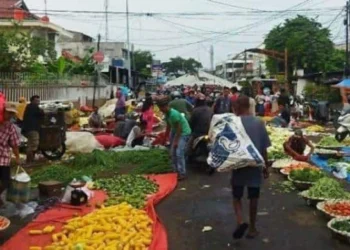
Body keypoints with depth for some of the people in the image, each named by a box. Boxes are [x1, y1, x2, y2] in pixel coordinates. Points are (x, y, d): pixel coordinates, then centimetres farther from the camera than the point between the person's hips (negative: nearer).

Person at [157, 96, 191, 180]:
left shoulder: (174, 114, -28)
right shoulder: (167, 114, -2)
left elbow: (179, 128, -24)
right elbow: (168, 127, 10)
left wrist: (176, 141, -20)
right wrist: (165, 138, 16)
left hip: (184, 132, -9)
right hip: (175, 131, 9)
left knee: (179, 153, -16)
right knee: (173, 152, 10)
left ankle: (182, 173, -10)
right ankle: (176, 170, 22)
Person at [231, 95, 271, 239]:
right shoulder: (259, 123, -3)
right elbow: (264, 148, 0)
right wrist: (266, 166, 9)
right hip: (255, 165, 2)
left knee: (237, 196, 13)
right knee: (253, 197, 13)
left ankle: (240, 221, -8)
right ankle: (252, 228, 21)